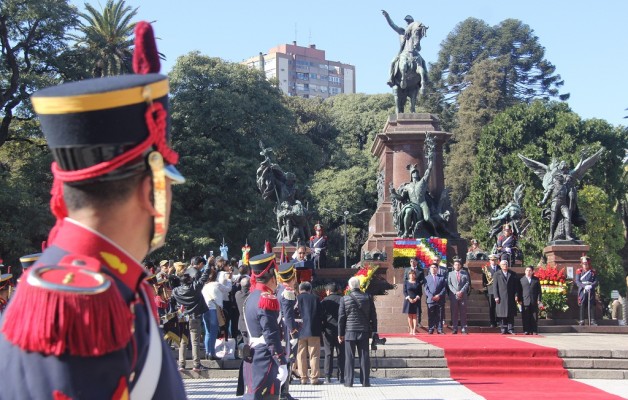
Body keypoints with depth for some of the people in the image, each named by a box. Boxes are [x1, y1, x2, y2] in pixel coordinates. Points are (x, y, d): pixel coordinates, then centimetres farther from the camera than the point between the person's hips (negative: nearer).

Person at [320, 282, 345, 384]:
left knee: (328, 353, 4)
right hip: (340, 329, 0)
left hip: (328, 330, 0)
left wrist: (321, 329, 8)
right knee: (341, 354, 5)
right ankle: (341, 376, 3)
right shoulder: (342, 300, 0)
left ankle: (327, 377, 0)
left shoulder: (324, 301, -1)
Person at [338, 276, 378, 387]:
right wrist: (374, 331, 10)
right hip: (364, 332, 1)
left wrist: (340, 334, 6)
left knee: (349, 357, 3)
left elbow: (341, 317, -1)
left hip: (350, 332, -1)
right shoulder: (368, 298, 1)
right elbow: (373, 316, 4)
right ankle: (365, 381, 6)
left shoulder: (345, 299, -3)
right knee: (364, 357, 5)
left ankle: (348, 381, 4)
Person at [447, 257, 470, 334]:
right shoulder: (450, 274, 11)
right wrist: (455, 292, -10)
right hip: (453, 296, 0)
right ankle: (455, 328, 3)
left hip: (463, 295, 0)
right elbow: (449, 284, 3)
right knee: (454, 312, 0)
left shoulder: (465, 273, 11)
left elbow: (467, 283, 3)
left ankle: (464, 329, 2)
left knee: (463, 312, 0)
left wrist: (461, 291, -9)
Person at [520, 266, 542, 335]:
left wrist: (539, 299, 0)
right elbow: (520, 290, 8)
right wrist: (520, 300, 0)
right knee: (525, 317, -2)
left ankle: (534, 331, 6)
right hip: (525, 301, -1)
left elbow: (539, 290, 10)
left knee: (534, 317, 1)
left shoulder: (536, 279, 12)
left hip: (534, 301, 1)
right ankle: (526, 331, 2)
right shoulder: (522, 280, 11)